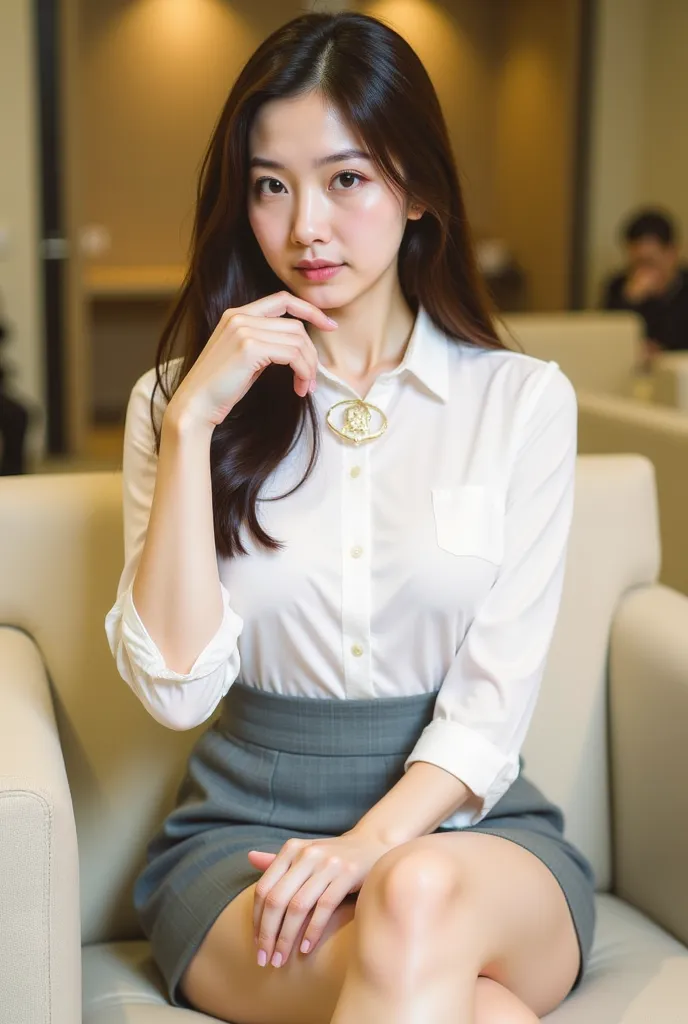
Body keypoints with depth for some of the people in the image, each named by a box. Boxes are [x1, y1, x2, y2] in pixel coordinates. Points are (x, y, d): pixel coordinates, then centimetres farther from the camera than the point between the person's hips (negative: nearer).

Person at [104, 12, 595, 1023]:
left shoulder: (524, 399, 1)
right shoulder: (177, 400, 3)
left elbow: (495, 700, -3)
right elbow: (178, 688, -8)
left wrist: (379, 842, -21)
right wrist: (194, 421, -14)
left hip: (467, 821, 1)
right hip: (244, 827, 0)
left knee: (424, 899, -36)